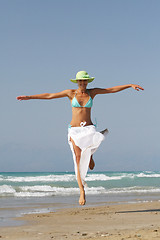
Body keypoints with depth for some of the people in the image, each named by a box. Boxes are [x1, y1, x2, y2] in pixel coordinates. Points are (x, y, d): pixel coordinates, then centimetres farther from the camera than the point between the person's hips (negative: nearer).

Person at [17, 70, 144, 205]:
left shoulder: (92, 92, 8)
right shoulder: (71, 93, 4)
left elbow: (113, 89, 8)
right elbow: (49, 96, 4)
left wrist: (130, 85, 4)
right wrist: (29, 97, 1)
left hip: (88, 128, 1)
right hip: (74, 129, -1)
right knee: (79, 159, -12)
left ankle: (90, 155, 8)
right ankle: (82, 191, -9)